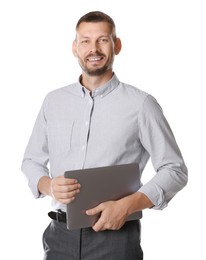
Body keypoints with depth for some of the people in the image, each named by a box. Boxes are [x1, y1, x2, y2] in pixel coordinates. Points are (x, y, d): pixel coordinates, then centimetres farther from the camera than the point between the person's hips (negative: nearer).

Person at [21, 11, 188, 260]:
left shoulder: (141, 104, -6)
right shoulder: (54, 101, 7)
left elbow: (174, 169, -4)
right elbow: (31, 160, 14)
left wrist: (127, 205, -17)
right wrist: (48, 186, -8)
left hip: (114, 236, -3)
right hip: (60, 234, 3)